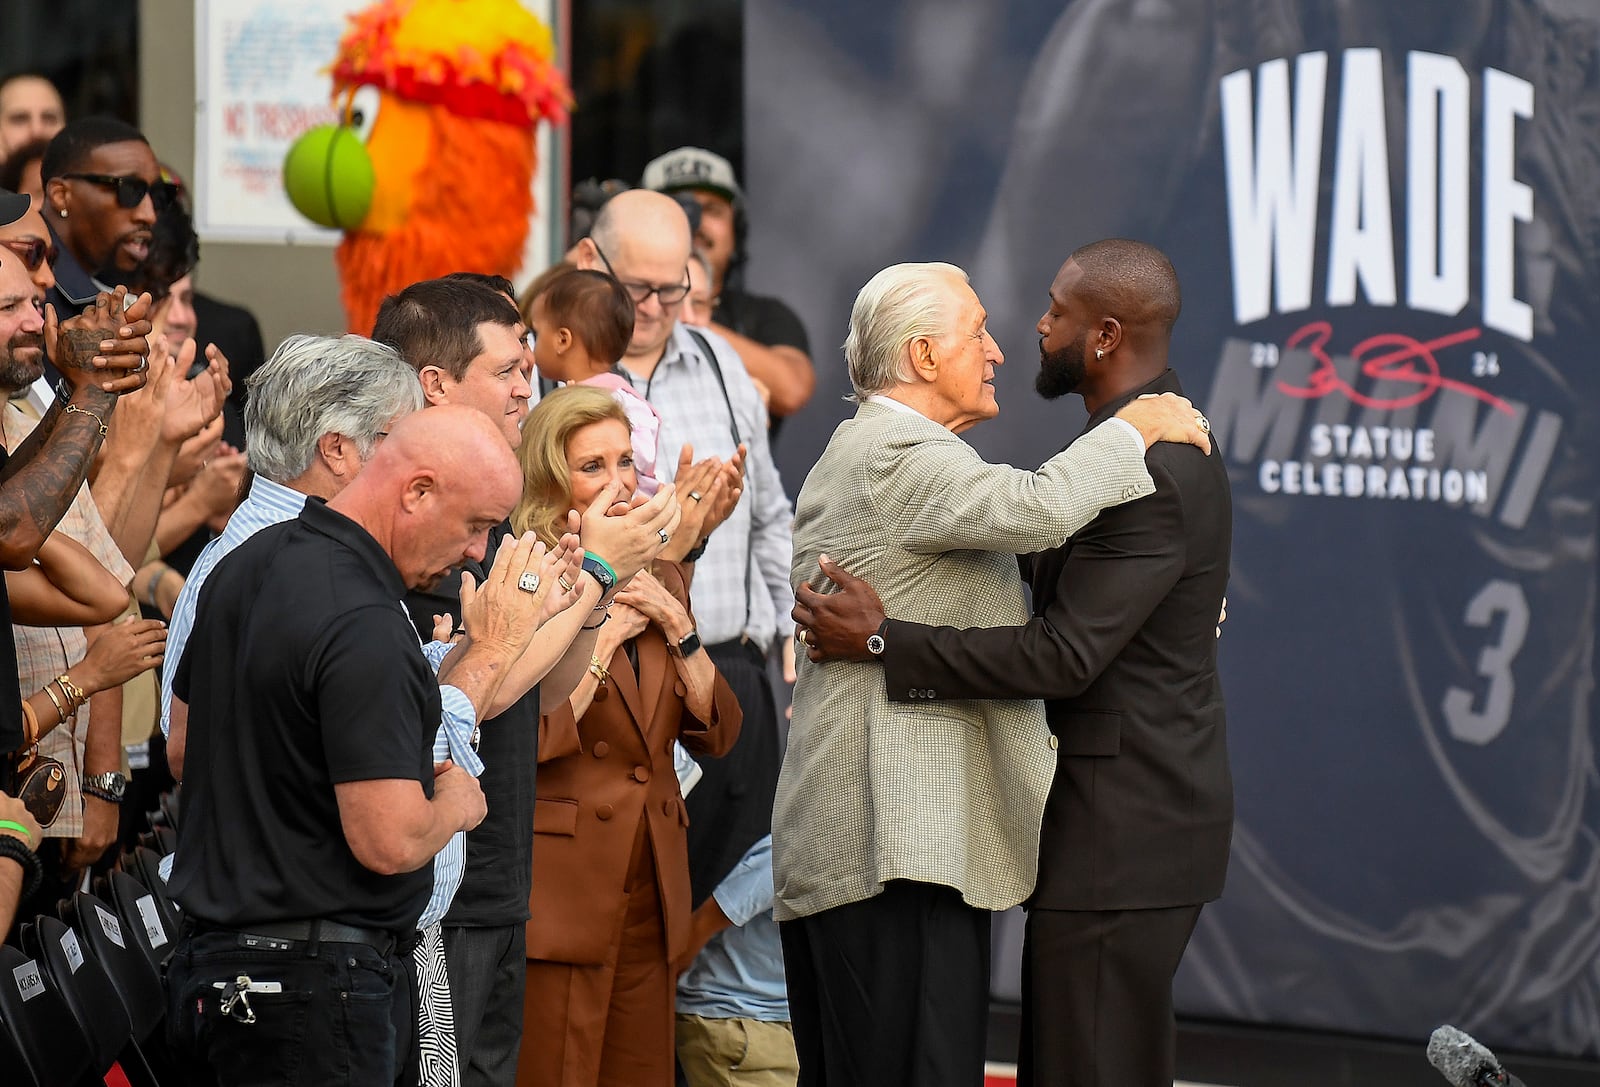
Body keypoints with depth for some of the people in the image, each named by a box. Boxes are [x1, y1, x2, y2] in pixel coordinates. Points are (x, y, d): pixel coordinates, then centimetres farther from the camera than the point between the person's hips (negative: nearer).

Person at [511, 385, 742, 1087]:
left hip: (652, 886, 7)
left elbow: (716, 734, 10)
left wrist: (677, 628, -2)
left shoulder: (661, 581, 14)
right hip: (558, 885, -7)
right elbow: (530, 735, -18)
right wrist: (611, 631, -12)